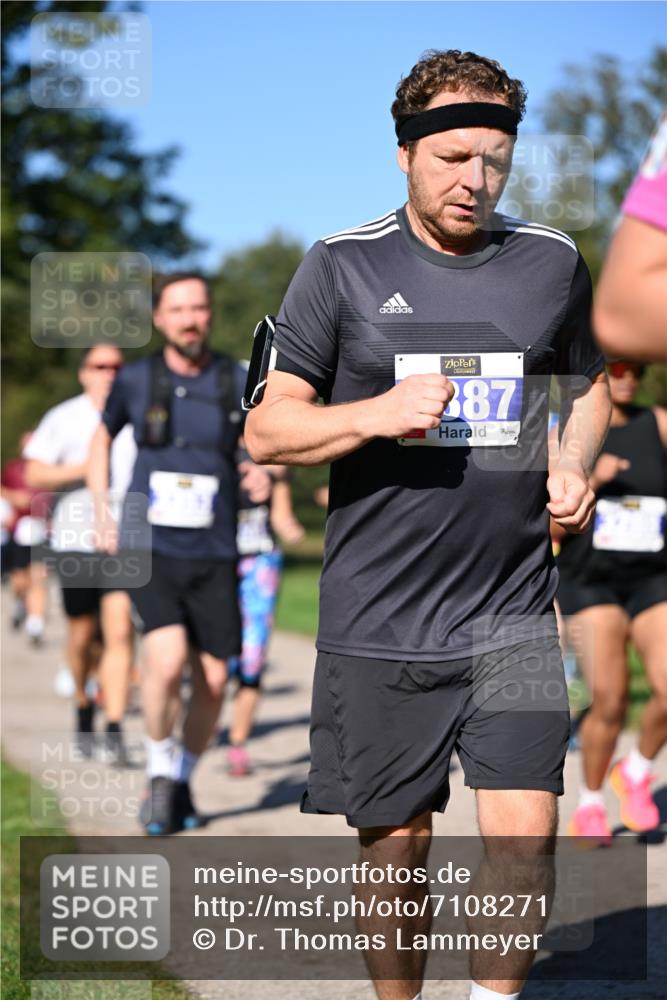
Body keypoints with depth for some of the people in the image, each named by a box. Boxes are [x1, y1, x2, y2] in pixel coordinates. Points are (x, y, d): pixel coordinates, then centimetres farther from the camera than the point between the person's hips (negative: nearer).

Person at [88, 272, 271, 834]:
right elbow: (103, 437, 19)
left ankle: (182, 781, 26)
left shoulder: (238, 383, 1)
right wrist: (103, 513, 11)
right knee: (168, 655, -24)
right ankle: (160, 772, -2)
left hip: (213, 555, 2)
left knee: (213, 681, 1)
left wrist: (265, 474, -10)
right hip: (148, 549, -2)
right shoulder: (135, 381, 1)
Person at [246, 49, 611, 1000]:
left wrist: (573, 467, 3)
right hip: (378, 626, -1)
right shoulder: (344, 265, -1)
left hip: (514, 617, 2)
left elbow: (588, 385, 23)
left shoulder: (553, 262, 6)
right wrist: (379, 413, -17)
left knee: (525, 838, -6)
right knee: (396, 849, 7)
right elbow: (266, 430, 0)